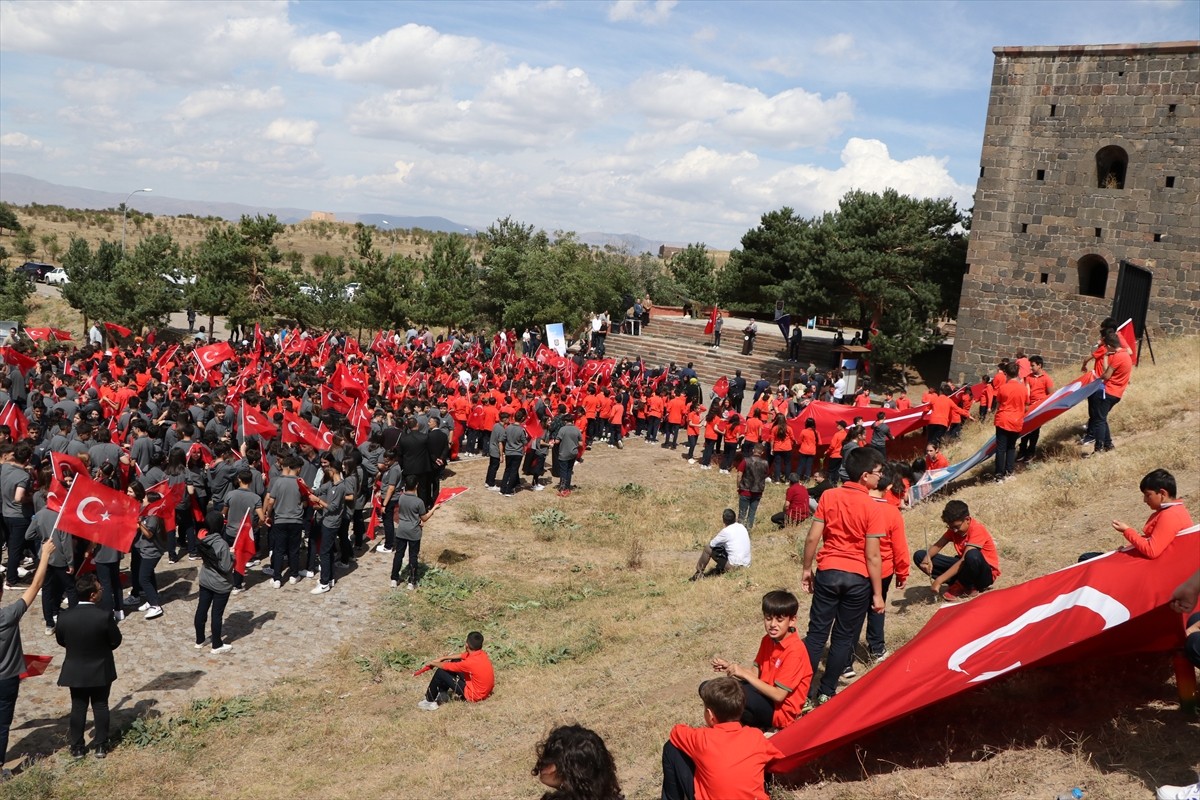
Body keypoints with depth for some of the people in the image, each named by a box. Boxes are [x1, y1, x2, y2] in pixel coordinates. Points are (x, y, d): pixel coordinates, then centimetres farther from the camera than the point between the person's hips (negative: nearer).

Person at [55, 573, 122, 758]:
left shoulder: (64, 616, -17)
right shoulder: (104, 616, -24)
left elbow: (61, 640, 0)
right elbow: (116, 641, -11)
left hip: (75, 671, 2)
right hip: (101, 671, -2)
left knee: (78, 708, 15)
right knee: (100, 707, 14)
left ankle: (77, 748, 24)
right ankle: (100, 746, 21)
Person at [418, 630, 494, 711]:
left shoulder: (470, 662, -30)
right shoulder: (480, 653, -7)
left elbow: (446, 666, -16)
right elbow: (461, 655, 12)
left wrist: (433, 663, 3)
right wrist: (443, 658, 12)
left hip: (474, 695, -8)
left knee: (440, 672, -9)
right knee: (454, 662, 15)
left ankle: (429, 701, 9)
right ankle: (442, 694, 23)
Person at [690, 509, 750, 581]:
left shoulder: (725, 531, -13)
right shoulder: (742, 527, 6)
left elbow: (711, 544, -2)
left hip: (734, 566, -7)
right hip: (746, 564, 7)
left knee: (708, 548, 5)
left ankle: (699, 572, 17)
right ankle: (719, 569, 24)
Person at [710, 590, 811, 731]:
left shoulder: (794, 651, -22)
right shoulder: (768, 640, 3)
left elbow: (778, 695, -24)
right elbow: (756, 674, 8)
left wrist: (745, 674, -24)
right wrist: (730, 667, -9)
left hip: (780, 710, -8)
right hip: (765, 695, 8)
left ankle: (752, 725, -5)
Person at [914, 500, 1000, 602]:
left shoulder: (977, 529, -23)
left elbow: (964, 559, -31)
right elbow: (937, 545, -5)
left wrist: (939, 580, -35)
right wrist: (927, 558, -30)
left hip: (986, 573, -6)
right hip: (965, 567, 7)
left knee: (973, 555, -44)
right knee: (919, 556, -8)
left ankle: (960, 587, -14)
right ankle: (962, 584, -11)